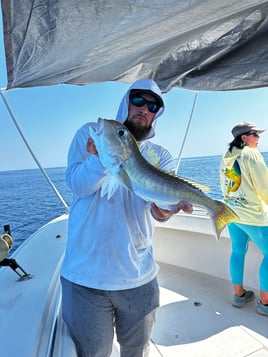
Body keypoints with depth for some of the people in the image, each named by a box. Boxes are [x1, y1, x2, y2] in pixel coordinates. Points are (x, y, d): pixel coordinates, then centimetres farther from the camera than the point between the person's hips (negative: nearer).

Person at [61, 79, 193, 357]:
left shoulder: (161, 156, 5)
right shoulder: (91, 133, 0)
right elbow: (78, 186, -11)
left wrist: (163, 208, -35)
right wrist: (100, 156, -30)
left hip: (138, 276, 2)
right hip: (86, 274, -1)